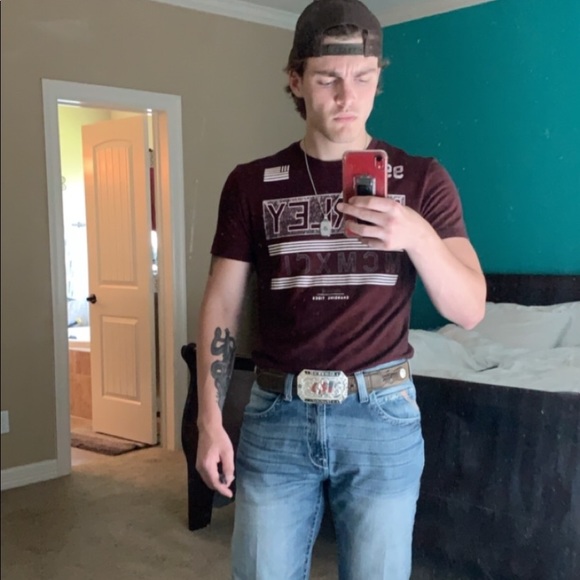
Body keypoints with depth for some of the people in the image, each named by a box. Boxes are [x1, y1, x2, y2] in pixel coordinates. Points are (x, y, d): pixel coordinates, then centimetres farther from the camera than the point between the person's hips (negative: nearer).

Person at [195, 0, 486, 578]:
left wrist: (417, 234, -23)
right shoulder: (251, 183, 3)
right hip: (276, 413, 1)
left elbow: (469, 309, -5)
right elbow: (222, 304, 4)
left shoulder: (421, 179, 1)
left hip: (382, 413, 0)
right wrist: (209, 420, -3)